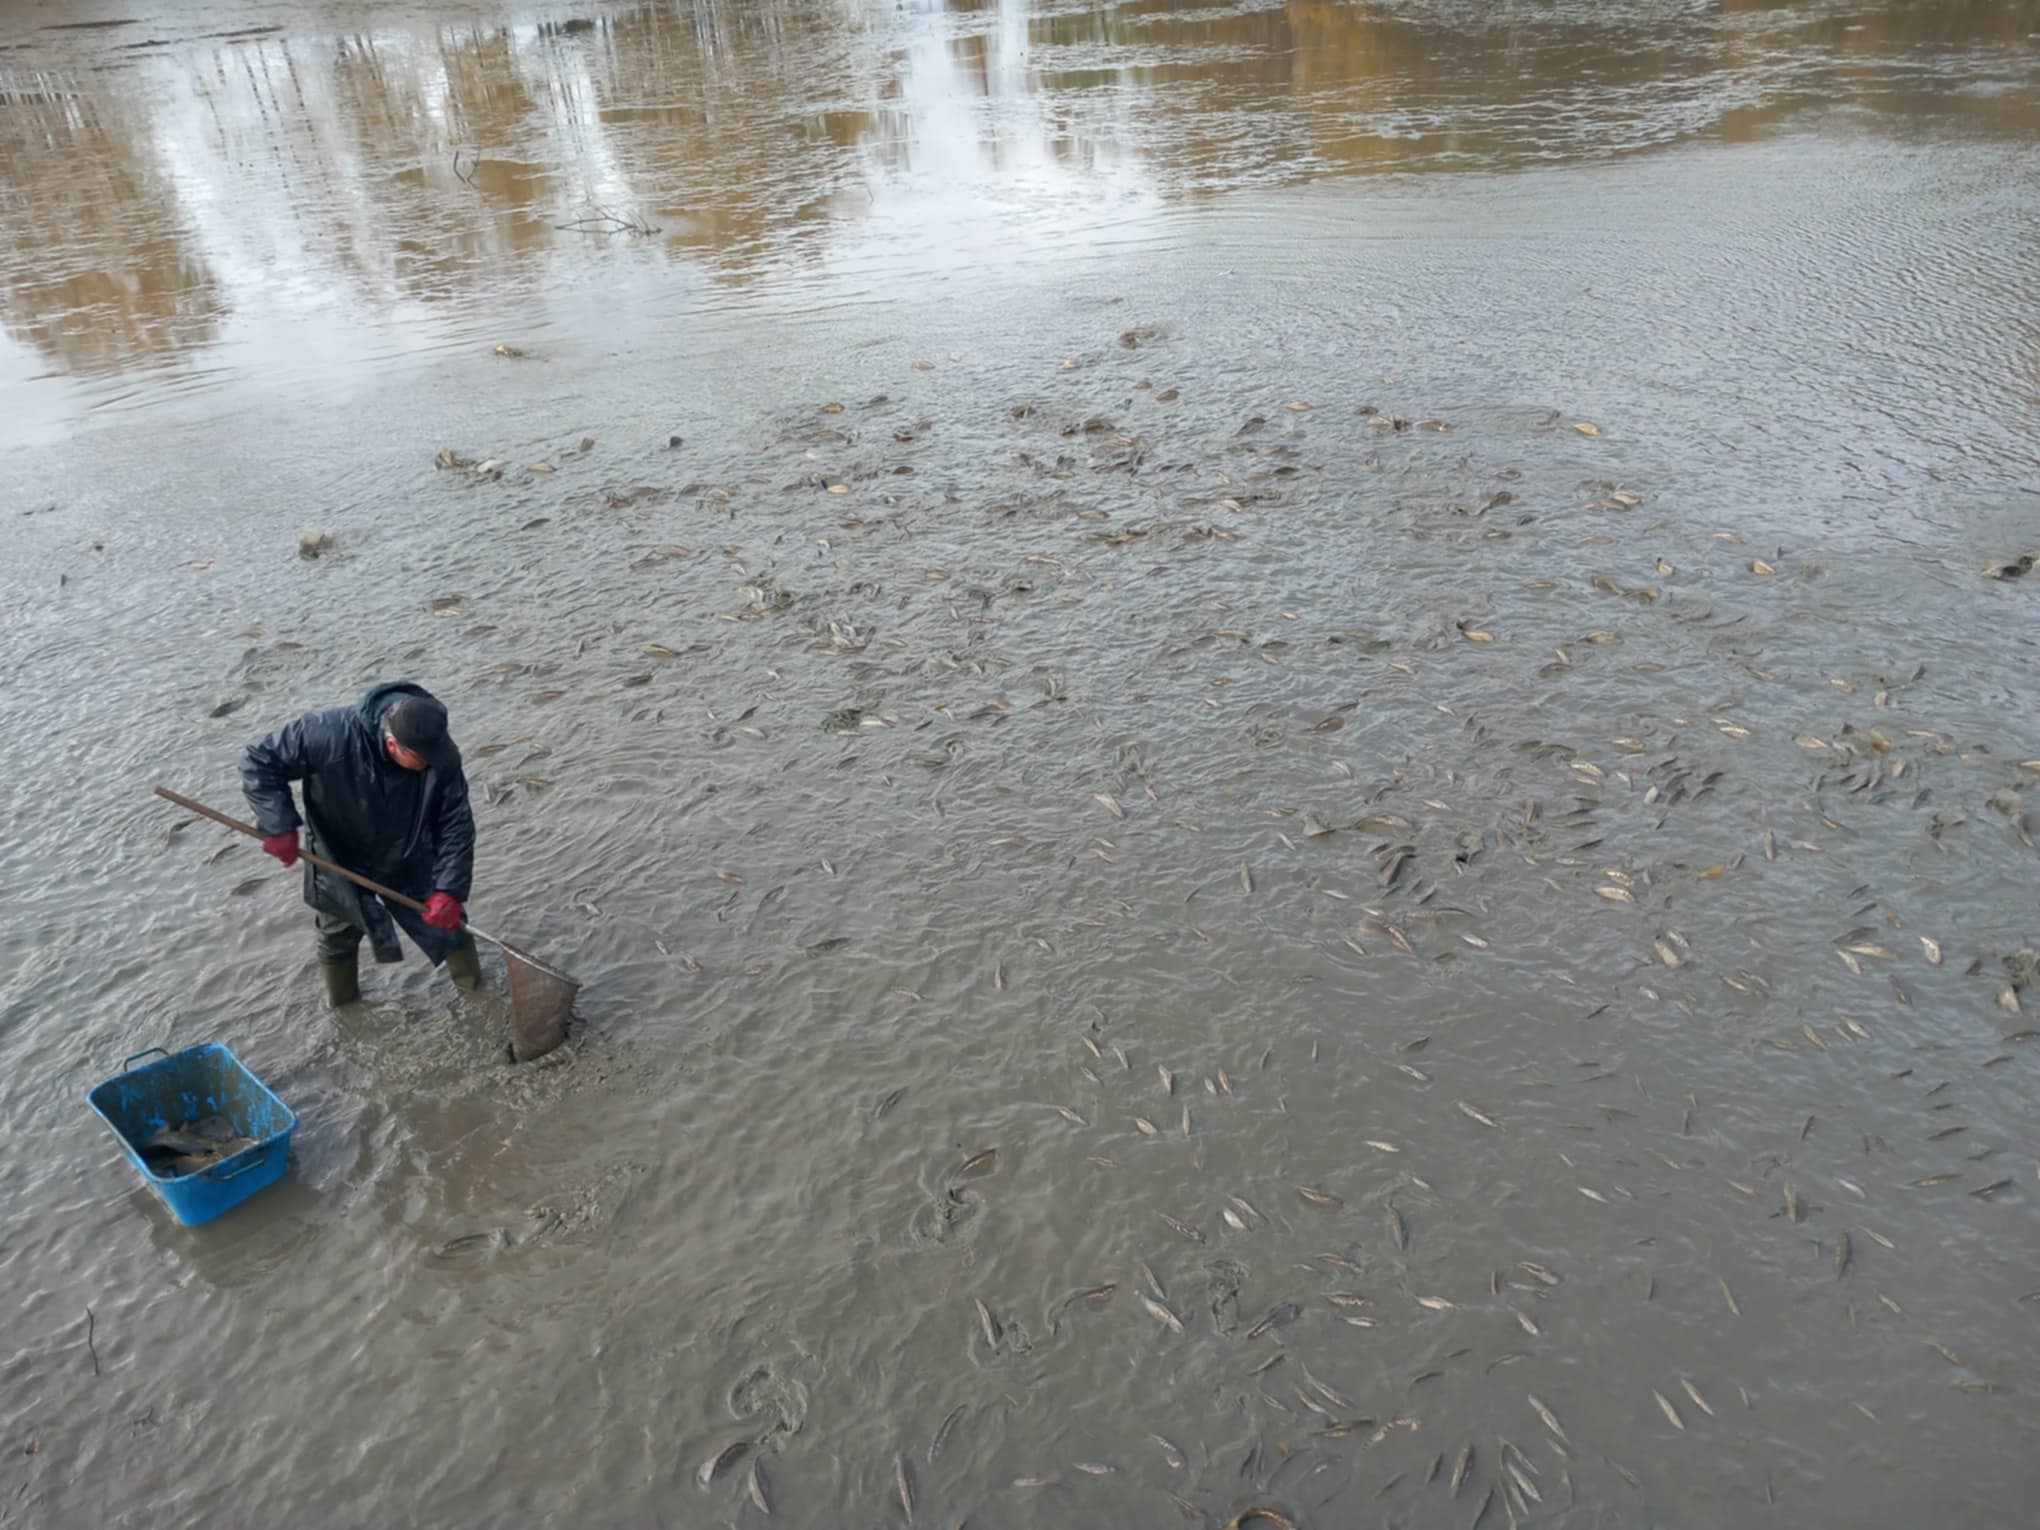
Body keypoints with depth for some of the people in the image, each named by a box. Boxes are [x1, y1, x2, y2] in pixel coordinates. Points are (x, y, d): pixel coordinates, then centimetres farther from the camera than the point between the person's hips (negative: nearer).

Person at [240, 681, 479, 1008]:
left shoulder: (440, 754, -31)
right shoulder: (330, 735, -38)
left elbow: (456, 825, -21)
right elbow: (259, 761, -23)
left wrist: (449, 890, -26)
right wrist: (279, 827, -29)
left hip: (409, 864, 1)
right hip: (340, 864, -1)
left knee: (447, 917, 14)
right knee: (338, 936, 22)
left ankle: (472, 984, 44)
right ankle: (342, 1001, 51)